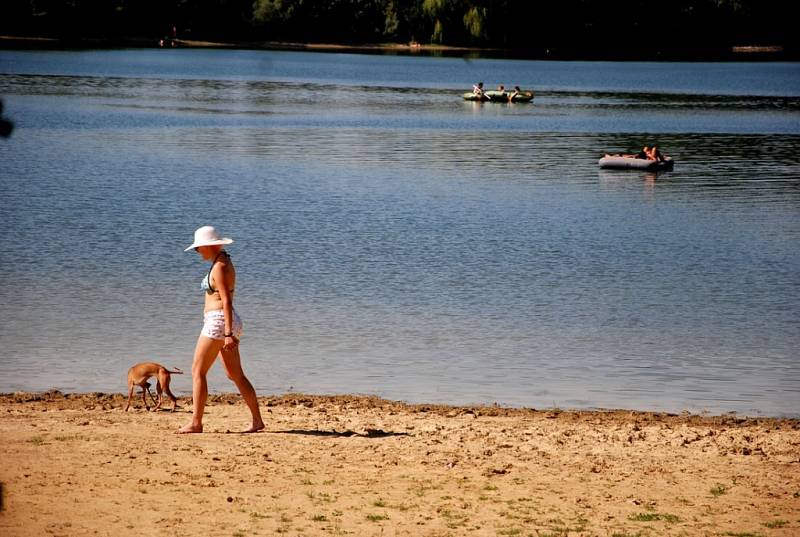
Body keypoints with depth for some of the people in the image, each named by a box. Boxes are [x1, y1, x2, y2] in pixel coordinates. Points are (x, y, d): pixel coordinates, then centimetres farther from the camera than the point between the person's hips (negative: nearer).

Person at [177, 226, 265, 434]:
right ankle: (257, 420, 11)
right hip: (227, 323, 10)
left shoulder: (219, 267, -14)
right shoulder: (225, 262, 16)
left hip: (218, 322, -10)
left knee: (197, 371, -5)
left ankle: (196, 423, -4)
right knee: (236, 375, 11)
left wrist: (228, 334, -23)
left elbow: (226, 301, -20)